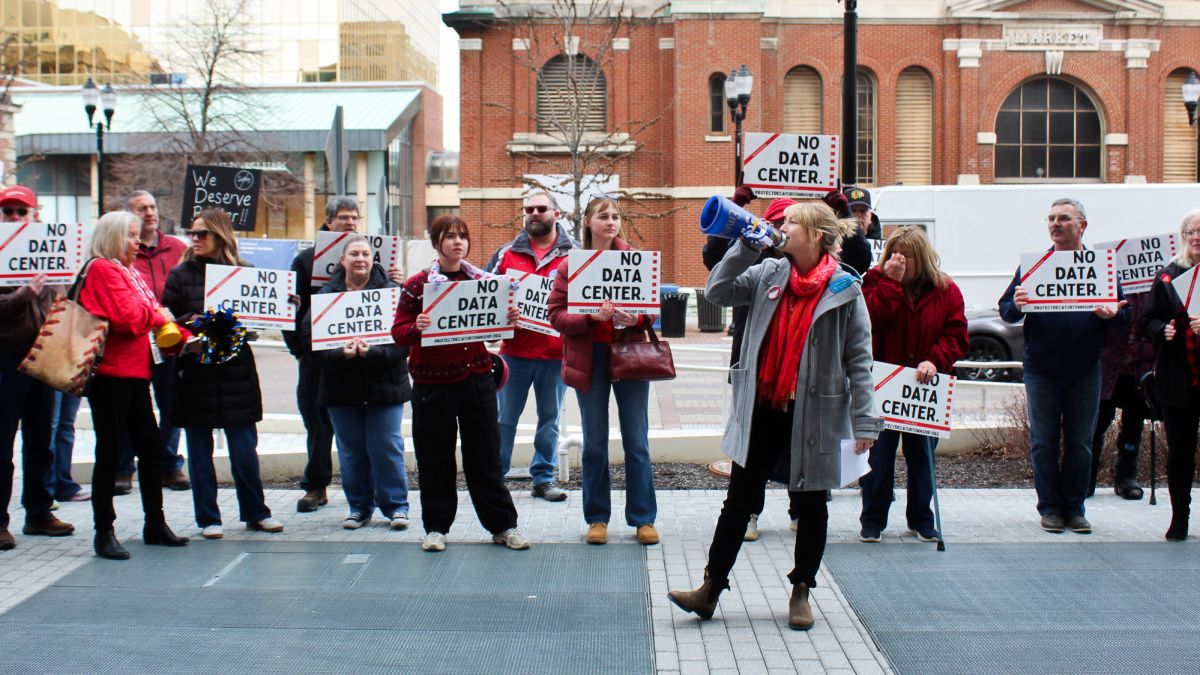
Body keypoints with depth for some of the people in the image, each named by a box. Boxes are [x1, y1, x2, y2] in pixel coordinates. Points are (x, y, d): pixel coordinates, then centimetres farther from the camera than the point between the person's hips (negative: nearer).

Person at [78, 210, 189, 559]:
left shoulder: (132, 273, 19)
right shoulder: (101, 270, -10)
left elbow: (152, 315, 16)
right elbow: (127, 317, -19)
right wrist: (158, 315, -2)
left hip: (136, 372, 9)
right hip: (110, 373, -9)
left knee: (151, 446, 12)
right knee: (109, 451, -4)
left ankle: (155, 523, 23)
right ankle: (104, 533, 2)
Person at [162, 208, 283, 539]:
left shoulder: (243, 273, 5)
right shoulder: (181, 275, 3)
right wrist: (191, 325, -18)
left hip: (236, 371, 0)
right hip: (195, 372, 0)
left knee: (245, 447, 4)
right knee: (199, 450, 5)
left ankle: (255, 512, 17)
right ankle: (207, 518, 14)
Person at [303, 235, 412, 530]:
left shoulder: (392, 292, -2)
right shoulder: (326, 295, 4)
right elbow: (311, 339, -5)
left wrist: (373, 352, -24)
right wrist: (340, 354, -21)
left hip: (384, 385, -2)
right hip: (341, 387, 2)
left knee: (387, 447, -1)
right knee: (351, 450, 8)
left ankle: (396, 506, 12)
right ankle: (359, 506, 20)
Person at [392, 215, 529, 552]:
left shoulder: (482, 281, 7)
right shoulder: (417, 285, -2)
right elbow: (399, 332, -3)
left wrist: (510, 319, -6)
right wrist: (416, 328, -24)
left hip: (477, 379, 2)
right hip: (432, 382, -2)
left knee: (486, 455, 7)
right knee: (435, 458, 6)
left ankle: (503, 525, 14)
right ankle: (436, 526, 18)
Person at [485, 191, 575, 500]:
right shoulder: (506, 253, 7)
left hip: (556, 352, 0)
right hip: (515, 350, 0)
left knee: (550, 419, 9)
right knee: (504, 418, 5)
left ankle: (543, 478, 19)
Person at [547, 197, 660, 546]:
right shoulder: (571, 265, 0)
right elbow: (556, 315, -5)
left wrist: (637, 318, -16)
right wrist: (592, 317, -19)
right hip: (589, 359, 0)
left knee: (637, 442, 4)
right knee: (594, 443, 9)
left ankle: (643, 518, 12)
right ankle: (597, 518, 19)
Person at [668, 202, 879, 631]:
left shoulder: (845, 290, -7)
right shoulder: (768, 274, 4)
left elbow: (859, 358, -7)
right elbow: (718, 292, -1)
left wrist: (863, 420, -11)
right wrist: (746, 246, -8)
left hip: (814, 414, -3)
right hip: (762, 410, 3)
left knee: (811, 503, 11)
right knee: (739, 499, 7)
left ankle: (801, 592, 25)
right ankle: (711, 589, 14)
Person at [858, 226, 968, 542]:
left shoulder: (946, 290, 2)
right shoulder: (877, 282, -1)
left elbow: (956, 335, -3)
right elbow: (870, 319, -17)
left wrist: (935, 361, -18)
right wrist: (890, 282, -21)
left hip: (924, 386, 2)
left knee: (922, 454, 12)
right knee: (878, 454, 0)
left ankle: (921, 519, 24)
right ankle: (873, 520, 10)